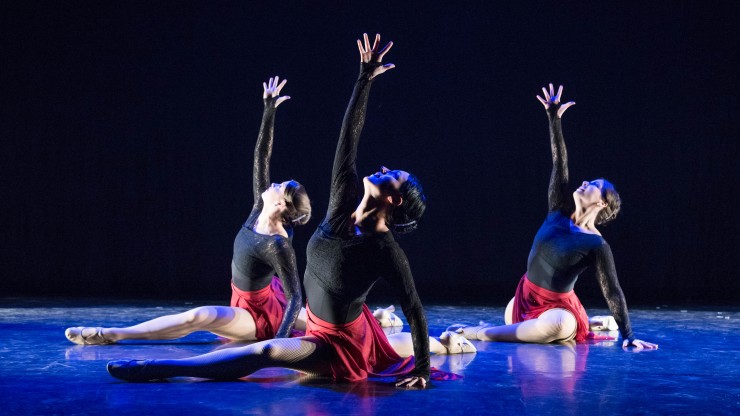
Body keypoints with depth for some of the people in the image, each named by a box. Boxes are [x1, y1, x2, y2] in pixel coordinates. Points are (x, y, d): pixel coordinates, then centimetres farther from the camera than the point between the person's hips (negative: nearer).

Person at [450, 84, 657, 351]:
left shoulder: (597, 245, -14)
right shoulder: (561, 213, -1)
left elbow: (612, 292, -13)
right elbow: (560, 164, -4)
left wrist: (628, 336, -16)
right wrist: (554, 118, -7)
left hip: (557, 307, -7)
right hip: (524, 298, 7)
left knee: (558, 326, -41)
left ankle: (477, 333, -31)